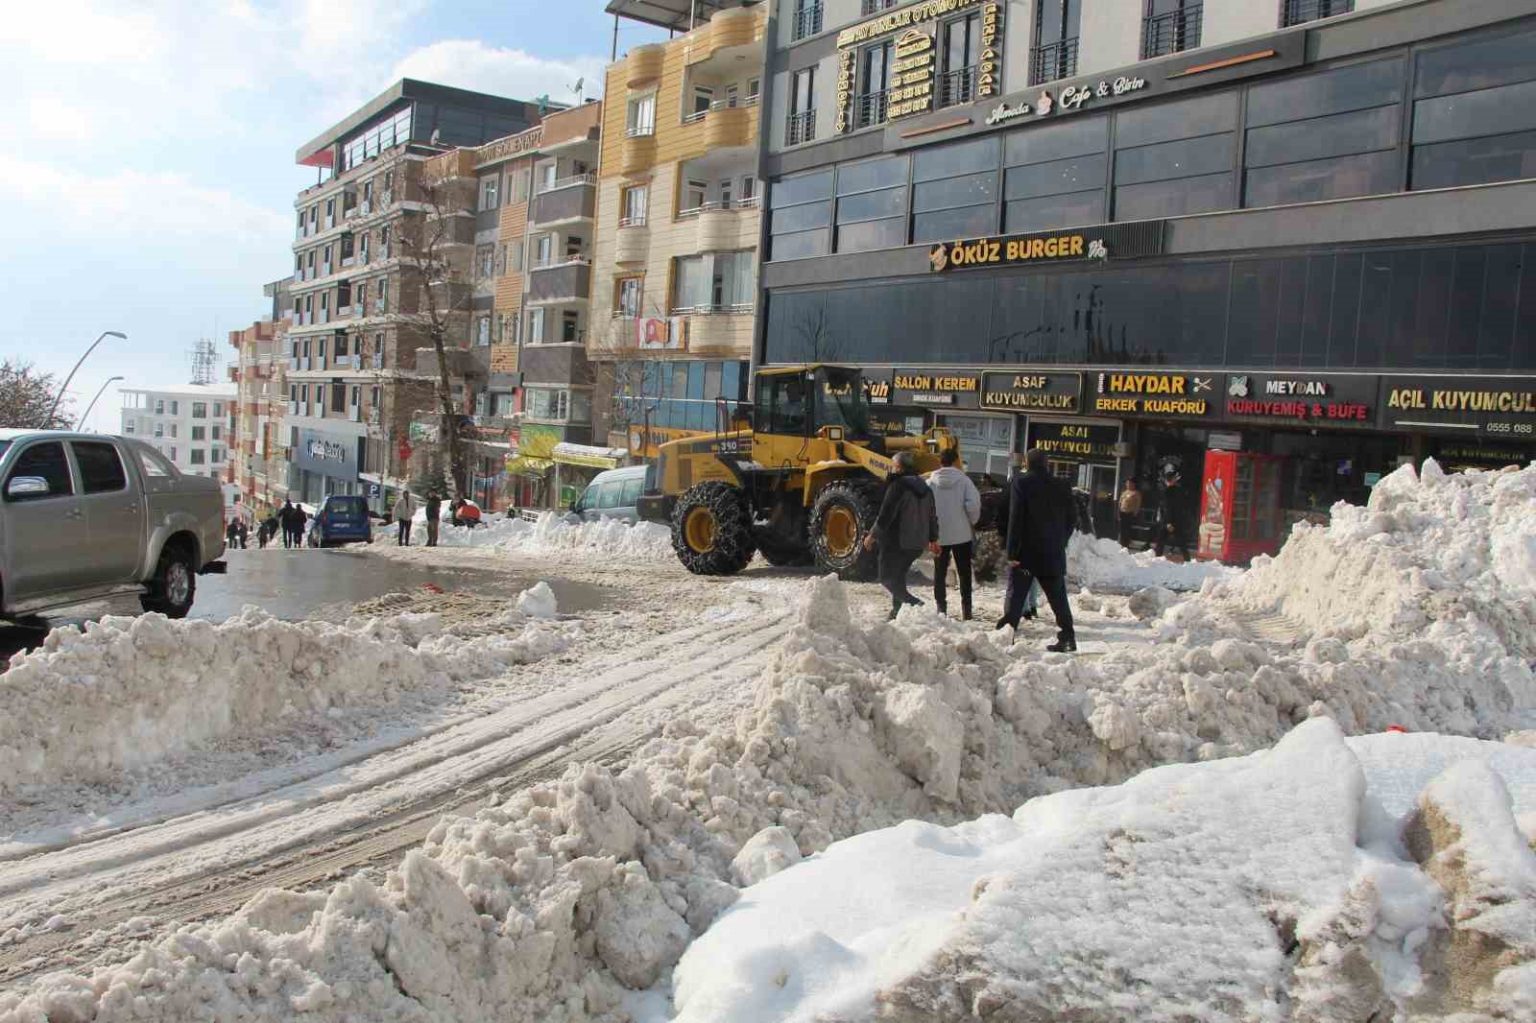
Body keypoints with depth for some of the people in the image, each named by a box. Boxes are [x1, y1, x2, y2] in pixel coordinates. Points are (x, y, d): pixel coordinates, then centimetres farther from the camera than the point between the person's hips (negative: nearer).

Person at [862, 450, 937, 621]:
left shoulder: (898, 485, -15)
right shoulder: (924, 487, 10)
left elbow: (886, 514, -19)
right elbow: (931, 516, 17)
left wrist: (872, 535, -12)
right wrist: (933, 538, 28)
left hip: (896, 542, -8)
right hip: (917, 543, 8)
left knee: (888, 578, -2)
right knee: (899, 576, 22)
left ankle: (913, 604, -19)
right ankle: (897, 610, 23)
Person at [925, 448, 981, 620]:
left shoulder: (931, 482, -3)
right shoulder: (963, 480, -7)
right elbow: (973, 504, -17)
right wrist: (972, 522, 1)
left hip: (939, 535, 1)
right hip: (962, 534, -1)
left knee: (940, 572, 11)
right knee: (964, 572, 11)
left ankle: (941, 608, 7)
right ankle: (966, 609, 9)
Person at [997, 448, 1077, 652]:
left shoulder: (1021, 482, -6)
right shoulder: (1062, 487, 8)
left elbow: (1015, 519, -13)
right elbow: (1071, 519, 10)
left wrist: (1012, 552, -13)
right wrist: (1059, 543, 15)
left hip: (1025, 552, -4)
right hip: (1053, 555, 4)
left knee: (1015, 597, -1)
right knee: (1058, 597, 13)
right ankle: (1067, 637, 13)